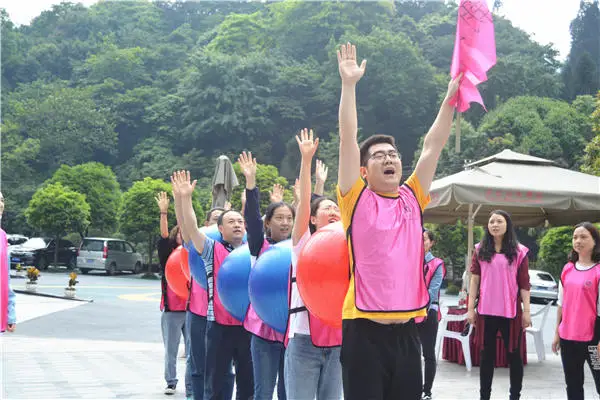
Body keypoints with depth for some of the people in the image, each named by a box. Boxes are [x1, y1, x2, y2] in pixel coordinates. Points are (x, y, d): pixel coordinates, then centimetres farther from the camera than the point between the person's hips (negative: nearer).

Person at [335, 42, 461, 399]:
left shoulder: (412, 199, 11)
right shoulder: (357, 200, 0)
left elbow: (433, 146, 9)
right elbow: (348, 139, -7)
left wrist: (451, 95, 6)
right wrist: (350, 84, -10)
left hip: (406, 329, 5)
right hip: (365, 329, -4)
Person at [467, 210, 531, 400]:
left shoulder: (519, 251, 0)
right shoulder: (480, 250, 5)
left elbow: (524, 283, 0)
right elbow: (475, 280, 5)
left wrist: (527, 311, -4)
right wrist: (471, 308, 1)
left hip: (511, 311, -1)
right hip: (486, 311, 2)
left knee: (514, 354, 8)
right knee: (487, 355, 9)